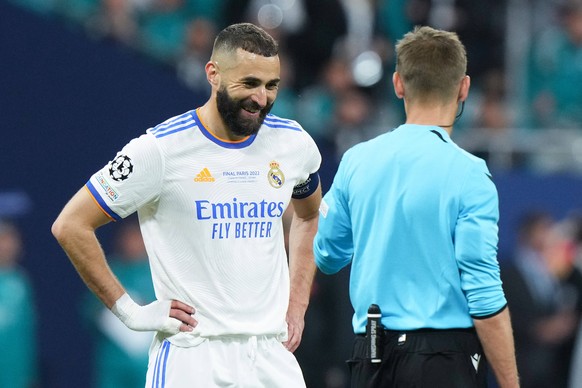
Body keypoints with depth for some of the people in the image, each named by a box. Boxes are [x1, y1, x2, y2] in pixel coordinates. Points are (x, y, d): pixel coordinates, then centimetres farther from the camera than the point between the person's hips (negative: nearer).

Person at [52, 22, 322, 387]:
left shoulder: (293, 143, 5)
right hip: (192, 355, -4)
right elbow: (71, 225, -5)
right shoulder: (162, 149, -10)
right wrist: (130, 311, -5)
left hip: (272, 354, 4)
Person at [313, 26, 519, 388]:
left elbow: (327, 257, 18)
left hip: (369, 356, 5)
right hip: (447, 358, -5)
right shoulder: (468, 175, -11)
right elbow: (485, 295, -15)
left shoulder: (357, 160, 4)